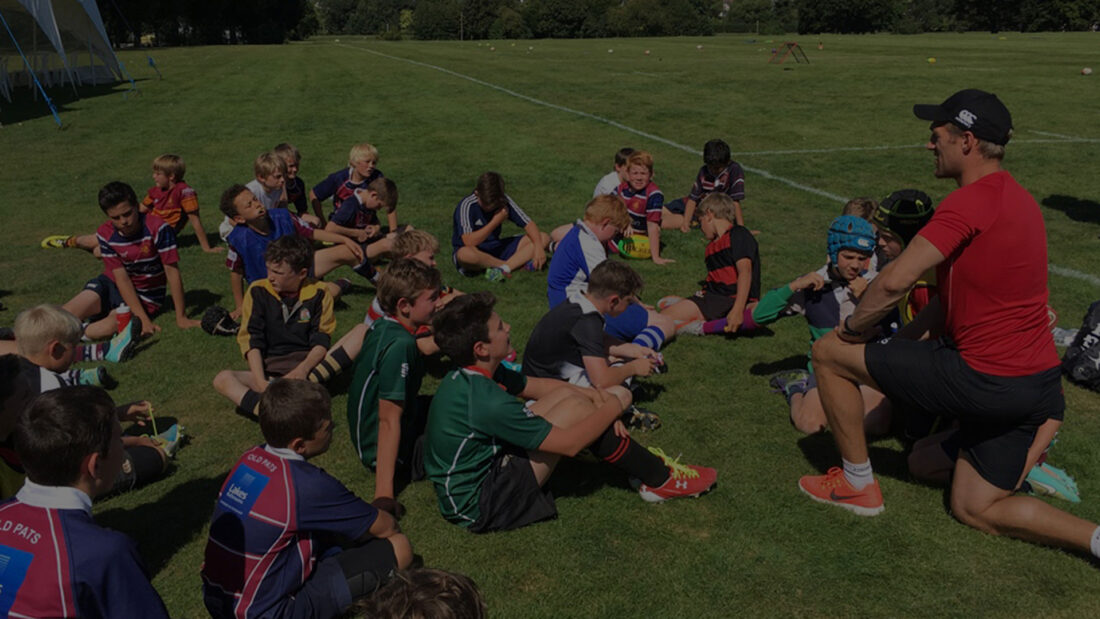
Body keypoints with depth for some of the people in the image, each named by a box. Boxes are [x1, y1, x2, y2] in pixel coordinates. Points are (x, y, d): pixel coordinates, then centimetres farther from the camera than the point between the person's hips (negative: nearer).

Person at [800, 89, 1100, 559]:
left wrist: (855, 326, -6)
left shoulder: (971, 202, -20)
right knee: (974, 510, 22)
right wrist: (895, 344, 12)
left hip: (987, 380, -10)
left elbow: (894, 282, -26)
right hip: (1038, 381, 10)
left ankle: (857, 484, 14)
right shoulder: (1013, 196, 12)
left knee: (829, 353, 1)